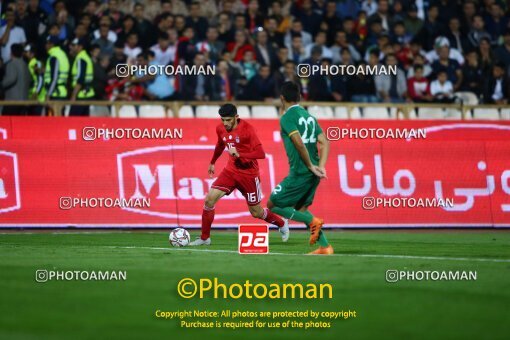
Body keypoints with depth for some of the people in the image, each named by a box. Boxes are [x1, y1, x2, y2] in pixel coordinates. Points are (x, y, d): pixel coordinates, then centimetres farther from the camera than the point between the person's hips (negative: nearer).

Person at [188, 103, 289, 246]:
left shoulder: (247, 129, -20)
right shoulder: (220, 129, -2)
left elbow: (261, 154, -24)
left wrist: (239, 154, -32)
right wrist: (212, 162, 34)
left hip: (249, 174, -5)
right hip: (231, 170, 5)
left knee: (256, 213, 6)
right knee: (209, 199, -13)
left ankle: (282, 224, 36)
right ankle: (204, 238, -1)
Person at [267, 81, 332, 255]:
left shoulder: (287, 117, -8)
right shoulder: (309, 116, 16)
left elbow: (299, 143, -20)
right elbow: (324, 142, 8)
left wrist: (311, 166, -12)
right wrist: (320, 167, 1)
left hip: (299, 173, -8)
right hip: (313, 172, 8)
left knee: (273, 205, 2)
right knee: (300, 208, 20)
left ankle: (313, 221, -9)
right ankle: (325, 246, 11)